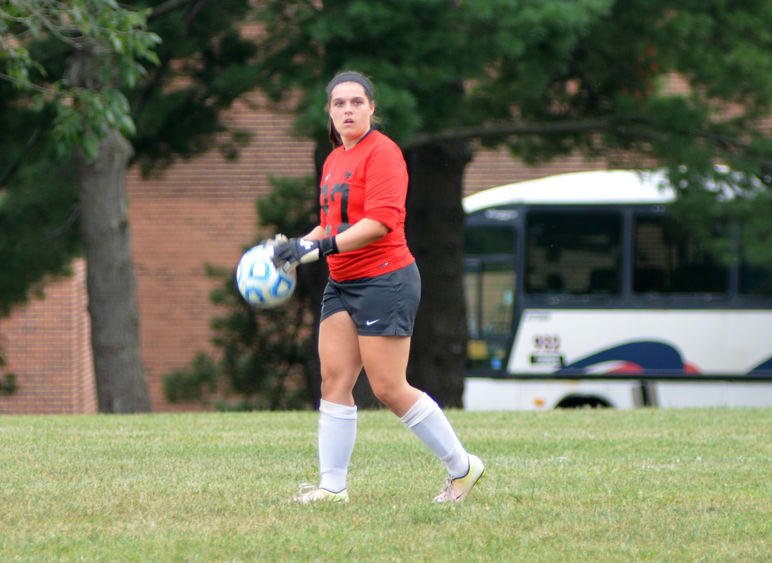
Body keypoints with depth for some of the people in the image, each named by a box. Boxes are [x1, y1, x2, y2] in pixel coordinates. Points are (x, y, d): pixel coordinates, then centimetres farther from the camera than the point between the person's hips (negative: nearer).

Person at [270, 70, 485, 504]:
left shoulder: (381, 152, -12)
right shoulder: (334, 160, 15)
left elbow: (382, 220, -22)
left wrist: (318, 246, -26)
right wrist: (296, 246, 9)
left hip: (385, 280, -8)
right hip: (342, 284, 8)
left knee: (389, 388, -7)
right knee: (334, 381, 0)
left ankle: (462, 466, 7)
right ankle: (332, 485, 1)